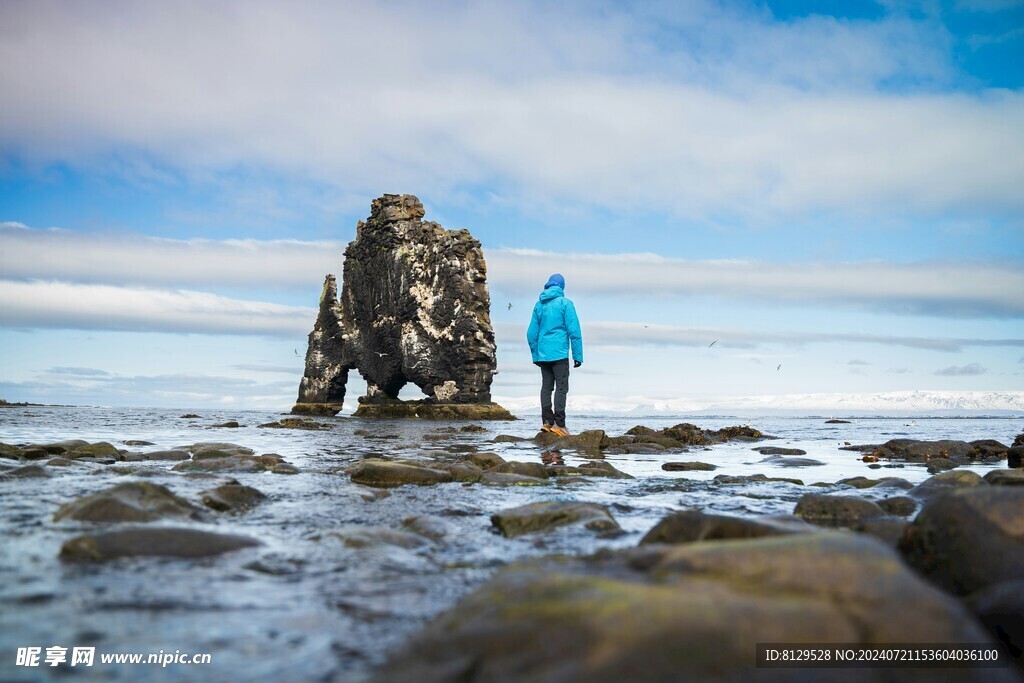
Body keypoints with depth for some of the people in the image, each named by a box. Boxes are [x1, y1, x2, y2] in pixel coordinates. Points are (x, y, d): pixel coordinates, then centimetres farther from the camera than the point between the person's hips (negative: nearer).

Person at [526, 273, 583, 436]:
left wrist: (535, 355, 20)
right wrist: (578, 355, -5)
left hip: (542, 354, 5)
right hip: (559, 353, -5)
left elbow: (531, 333, 13)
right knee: (561, 387, -5)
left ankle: (547, 421, 5)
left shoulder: (539, 305, 11)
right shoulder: (565, 303, -4)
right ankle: (559, 423, -11)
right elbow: (574, 331, -8)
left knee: (546, 387, 9)